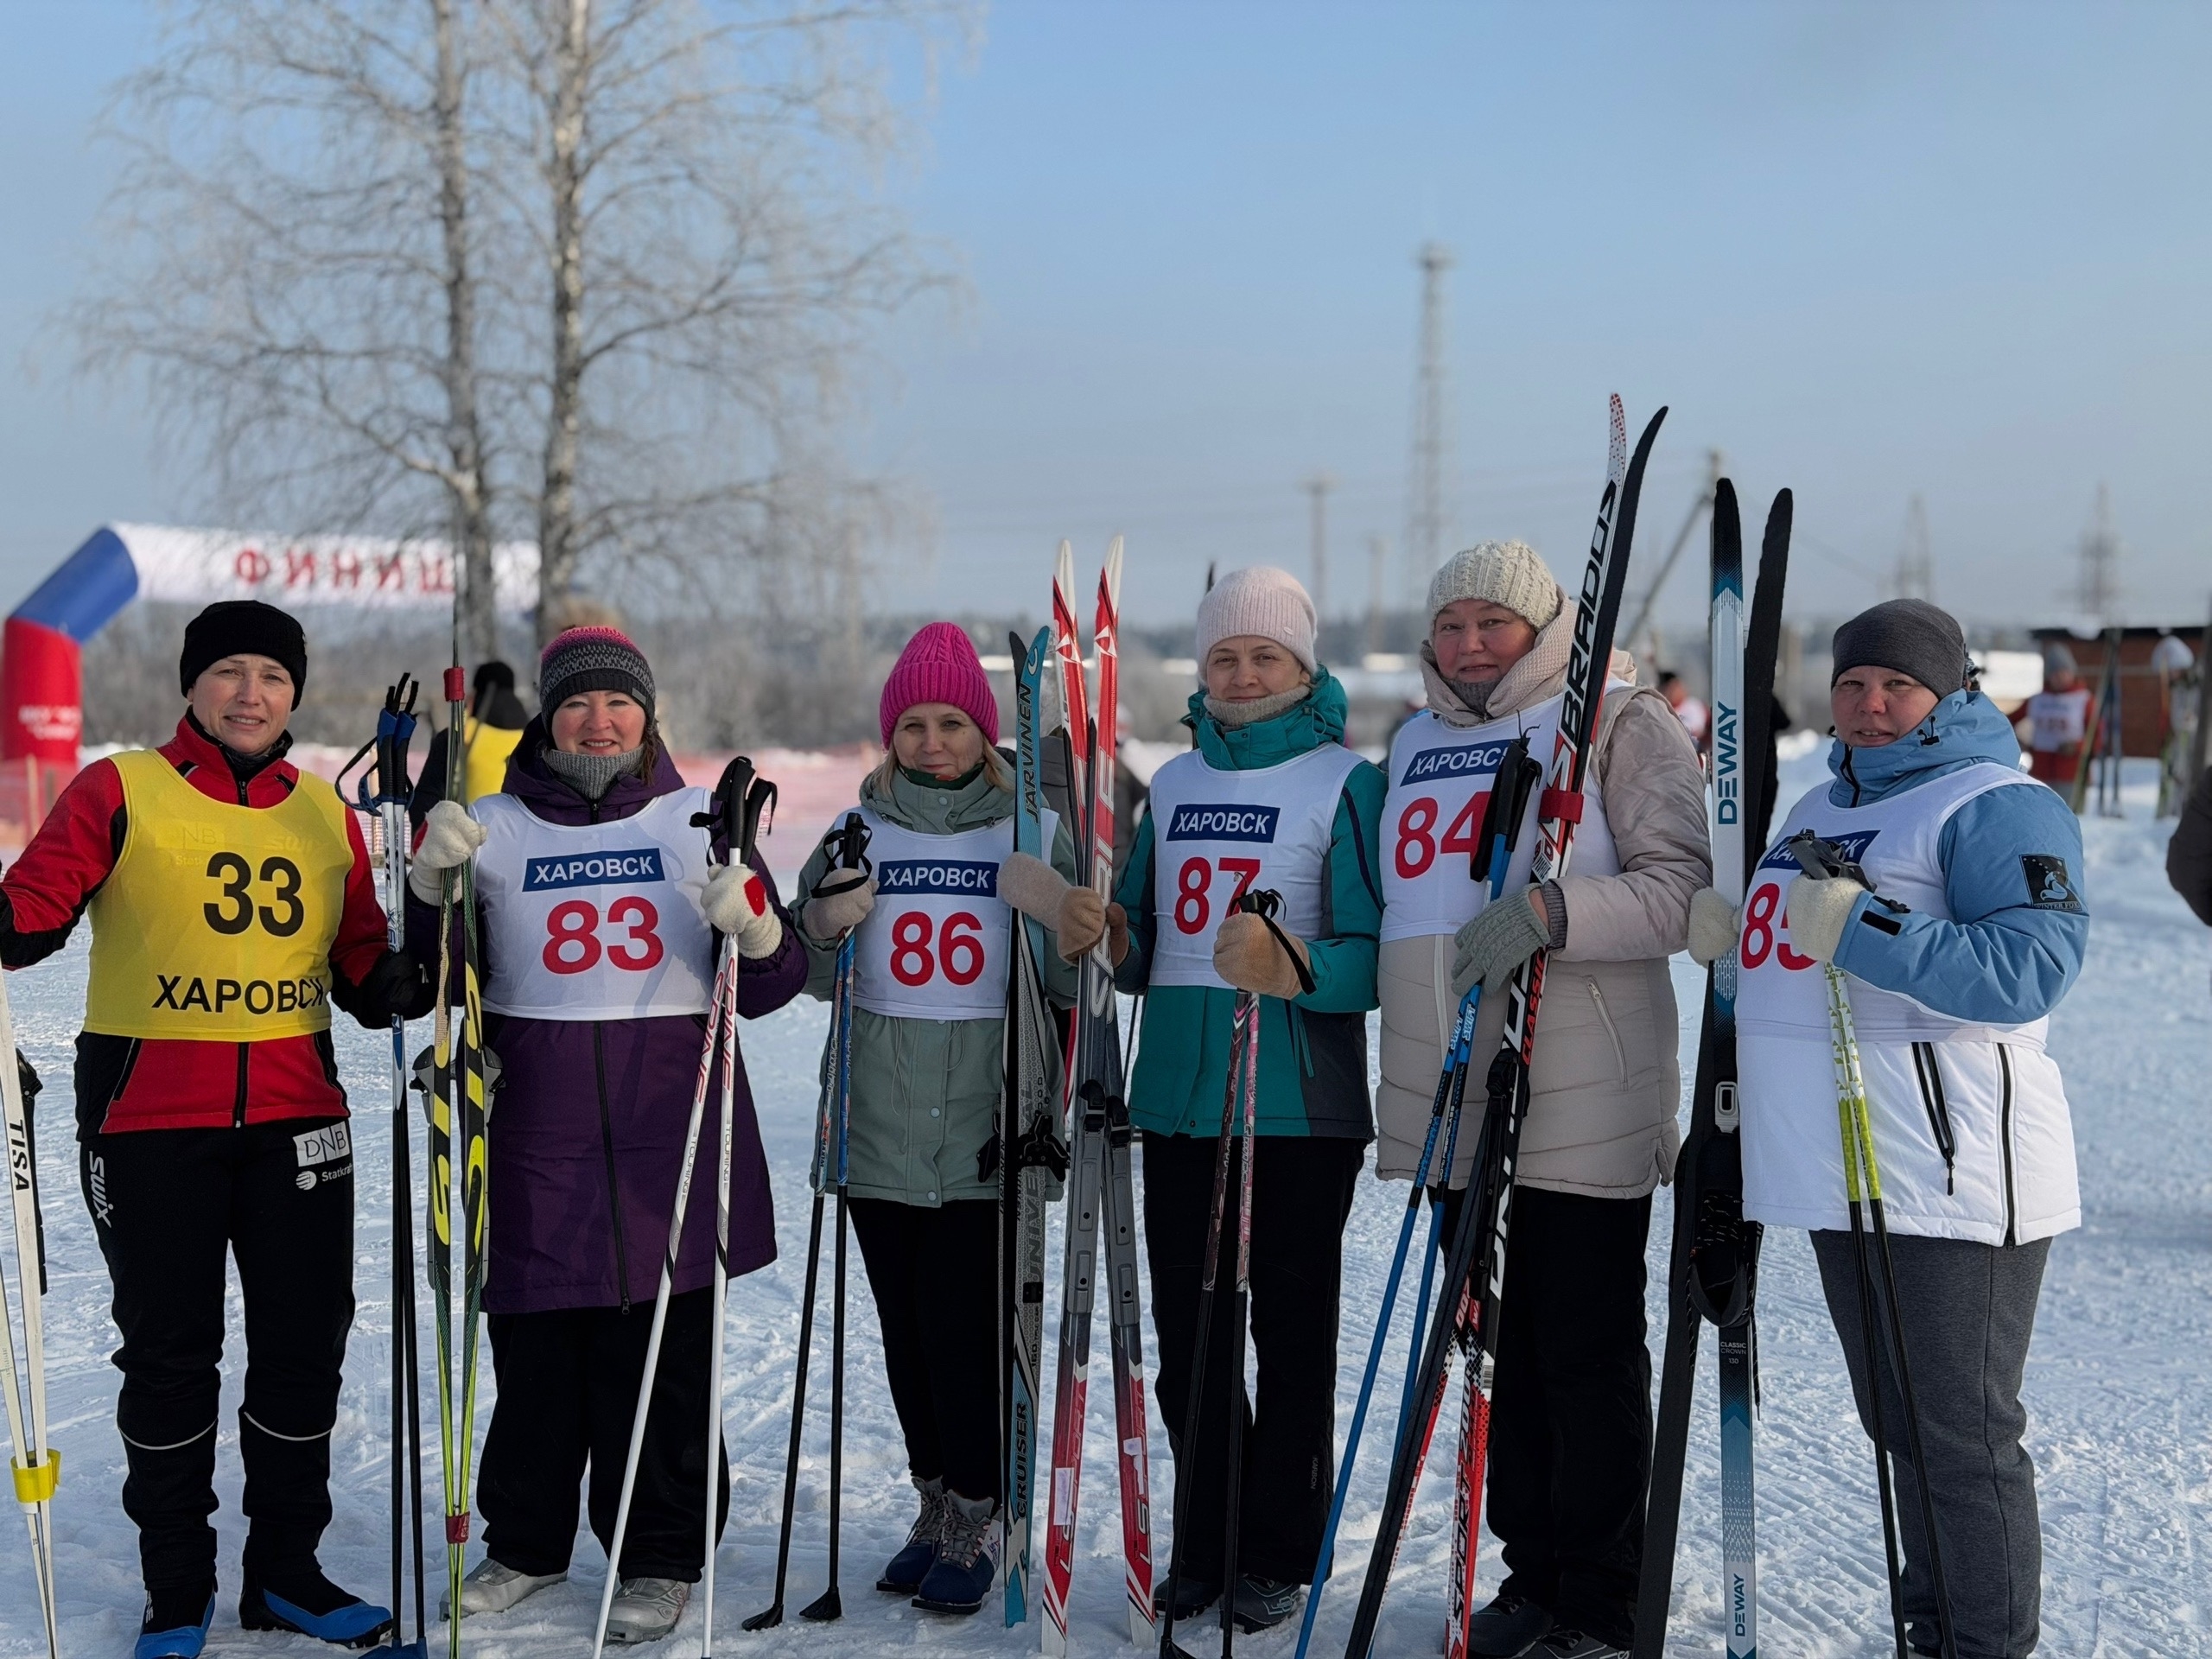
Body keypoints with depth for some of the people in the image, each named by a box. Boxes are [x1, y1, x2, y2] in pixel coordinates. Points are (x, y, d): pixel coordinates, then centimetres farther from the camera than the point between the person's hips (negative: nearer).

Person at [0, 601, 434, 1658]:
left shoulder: (328, 815, 11)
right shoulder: (119, 793, -1)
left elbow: (359, 967, 14)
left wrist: (404, 980, -6)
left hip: (297, 1117, 4)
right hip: (149, 1123, -3)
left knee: (305, 1345, 9)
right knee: (168, 1353, 6)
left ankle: (286, 1570, 25)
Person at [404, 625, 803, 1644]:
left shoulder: (699, 822, 5)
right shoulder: (493, 828, 6)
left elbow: (768, 988, 5)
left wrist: (752, 924, -17)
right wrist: (432, 882, -7)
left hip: (669, 1139, -1)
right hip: (537, 1138, 1)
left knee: (661, 1359, 3)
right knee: (534, 1356, 9)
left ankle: (662, 1559, 17)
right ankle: (525, 1543, 27)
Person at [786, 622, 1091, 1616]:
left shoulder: (1032, 832, 1)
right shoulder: (857, 832, 7)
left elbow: (1071, 987, 0)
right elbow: (814, 977, 5)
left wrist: (1071, 941, -21)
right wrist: (828, 927, -16)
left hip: (983, 1132, -3)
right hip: (880, 1127, 3)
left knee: (963, 1324, -5)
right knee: (905, 1329, 10)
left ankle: (975, 1523, 12)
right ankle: (933, 1508, 25)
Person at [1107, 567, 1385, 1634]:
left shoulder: (1346, 781, -3)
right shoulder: (1173, 783, 13)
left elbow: (1374, 952, -11)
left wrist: (1293, 966, -29)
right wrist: (1116, 941, -5)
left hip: (1299, 1103, -5)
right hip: (1178, 1096, 5)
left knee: (1291, 1330, 4)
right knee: (1187, 1332, 10)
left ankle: (1277, 1555, 18)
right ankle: (1203, 1544, 23)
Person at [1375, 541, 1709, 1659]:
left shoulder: (1618, 719, -3)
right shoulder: (1415, 745, 16)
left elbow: (1686, 882, -12)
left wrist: (1553, 909, -25)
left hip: (1582, 1109, -6)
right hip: (1454, 1108, 6)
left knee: (1590, 1362, 1)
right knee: (1498, 1352, 14)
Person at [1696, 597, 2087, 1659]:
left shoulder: (1998, 806, -9)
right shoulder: (1818, 808, 19)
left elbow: (2028, 971, -22)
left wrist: (1865, 929, -27)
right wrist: (1729, 926, 12)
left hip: (1954, 1175, -9)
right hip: (1845, 1172, 9)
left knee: (1963, 1437, -3)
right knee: (1897, 1423, 19)